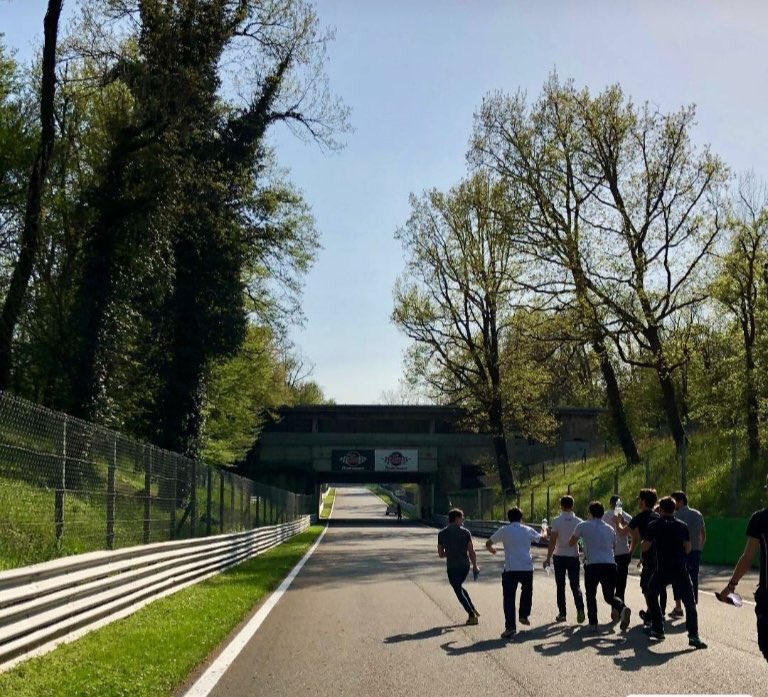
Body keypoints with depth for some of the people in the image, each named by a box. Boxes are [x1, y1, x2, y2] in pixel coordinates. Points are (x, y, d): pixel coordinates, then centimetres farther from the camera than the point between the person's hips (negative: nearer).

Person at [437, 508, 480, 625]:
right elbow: (471, 551, -3)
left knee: (458, 591, 7)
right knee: (459, 587, 25)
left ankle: (472, 615, 3)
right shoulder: (465, 532, -3)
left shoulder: (442, 534, 0)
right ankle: (473, 610, 19)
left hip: (452, 567, -2)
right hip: (465, 565, 2)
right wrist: (475, 566, 8)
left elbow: (441, 554, 3)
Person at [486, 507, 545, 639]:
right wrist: (545, 532, 50)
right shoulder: (528, 530, 6)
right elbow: (542, 538, 26)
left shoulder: (504, 531, 0)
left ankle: (510, 626, -14)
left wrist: (491, 549, 32)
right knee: (527, 591, 29)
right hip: (527, 568, 2)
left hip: (511, 569, -2)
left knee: (509, 598, -3)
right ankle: (524, 616, 31)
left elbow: (488, 543, 8)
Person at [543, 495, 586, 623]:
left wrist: (548, 558, -7)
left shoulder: (557, 521, -8)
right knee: (575, 585, 7)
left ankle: (562, 613, 10)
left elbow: (552, 541, -11)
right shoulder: (578, 521, -2)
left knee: (560, 587, 9)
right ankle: (580, 609, -14)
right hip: (574, 556, 1)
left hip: (559, 556, -1)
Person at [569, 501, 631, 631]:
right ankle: (622, 608, -18)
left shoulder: (583, 526, 5)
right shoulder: (610, 529, 17)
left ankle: (593, 623, 10)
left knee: (591, 595, 15)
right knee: (609, 595, 12)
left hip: (592, 565, -3)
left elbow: (571, 543, 16)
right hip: (610, 564, 3)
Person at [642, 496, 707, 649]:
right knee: (689, 603, 1)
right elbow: (688, 549, 7)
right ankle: (693, 636, -13)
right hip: (680, 570, 1)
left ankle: (658, 629, 21)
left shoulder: (653, 526, 0)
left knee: (651, 596, 23)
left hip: (661, 570, 0)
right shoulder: (682, 526, 6)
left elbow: (645, 548, 4)